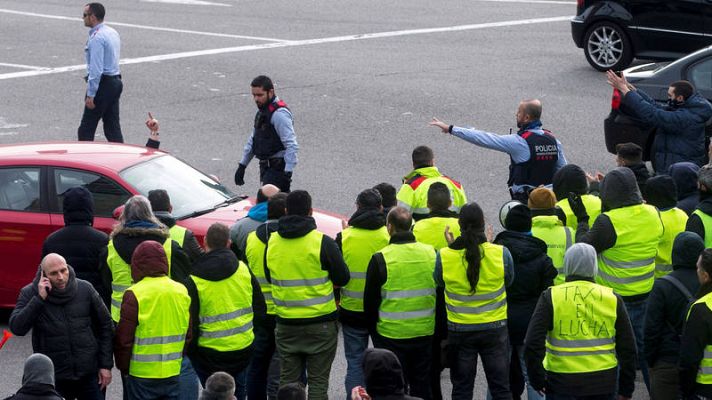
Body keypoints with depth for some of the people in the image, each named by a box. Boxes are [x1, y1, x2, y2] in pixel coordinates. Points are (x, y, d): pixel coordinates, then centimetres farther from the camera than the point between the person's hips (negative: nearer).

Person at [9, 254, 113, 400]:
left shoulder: (85, 289, -2)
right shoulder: (30, 293, -5)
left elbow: (104, 326, 6)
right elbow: (17, 328, -18)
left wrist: (106, 365, 3)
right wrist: (39, 299, -23)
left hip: (89, 376, 1)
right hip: (54, 379, -1)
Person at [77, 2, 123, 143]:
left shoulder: (96, 37, -18)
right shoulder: (112, 32, 12)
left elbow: (96, 69, -23)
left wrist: (90, 95, -22)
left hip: (102, 84, -9)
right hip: (116, 82, 9)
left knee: (86, 128, -3)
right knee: (113, 126, 10)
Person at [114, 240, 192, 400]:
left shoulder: (134, 294, -14)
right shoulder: (181, 291, 2)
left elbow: (124, 339, -10)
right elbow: (188, 335, 12)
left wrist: (123, 367, 4)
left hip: (142, 374, -4)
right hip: (172, 373, 5)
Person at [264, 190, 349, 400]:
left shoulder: (272, 242, -1)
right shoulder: (322, 242, -14)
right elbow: (342, 278, -6)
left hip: (286, 324, 3)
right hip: (320, 323, -3)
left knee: (287, 380, 13)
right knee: (318, 382, 4)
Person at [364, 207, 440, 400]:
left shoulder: (380, 259, -14)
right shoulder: (431, 254, -2)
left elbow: (370, 300, -6)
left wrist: (373, 328, 9)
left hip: (392, 335, -4)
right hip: (425, 332, 4)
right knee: (422, 384, 16)